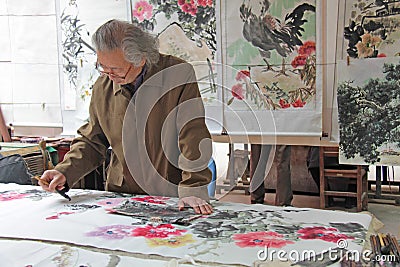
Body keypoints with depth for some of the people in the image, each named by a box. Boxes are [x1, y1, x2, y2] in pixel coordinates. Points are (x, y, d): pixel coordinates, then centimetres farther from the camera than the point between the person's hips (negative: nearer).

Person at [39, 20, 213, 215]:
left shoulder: (179, 74, -7)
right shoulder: (102, 86, 7)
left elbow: (193, 138, -9)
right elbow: (92, 142, 19)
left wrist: (193, 191, -15)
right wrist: (64, 172, 4)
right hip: (120, 197, 4)